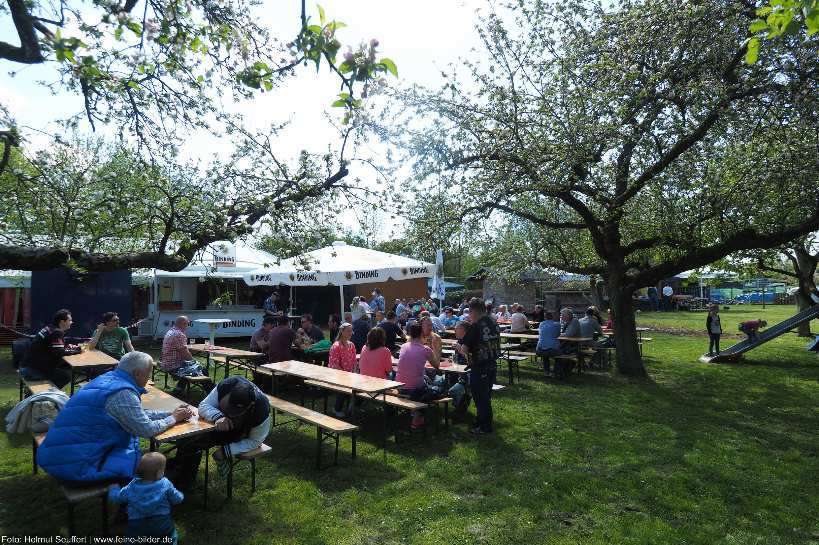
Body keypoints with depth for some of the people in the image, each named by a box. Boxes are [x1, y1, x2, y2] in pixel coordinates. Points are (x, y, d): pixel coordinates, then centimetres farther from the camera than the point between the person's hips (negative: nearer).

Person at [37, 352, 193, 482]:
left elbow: (138, 415, 15)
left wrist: (170, 413, 13)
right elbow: (147, 430, -14)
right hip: (76, 465, -9)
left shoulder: (107, 378, 6)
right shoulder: (123, 393, -22)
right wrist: (174, 418, 2)